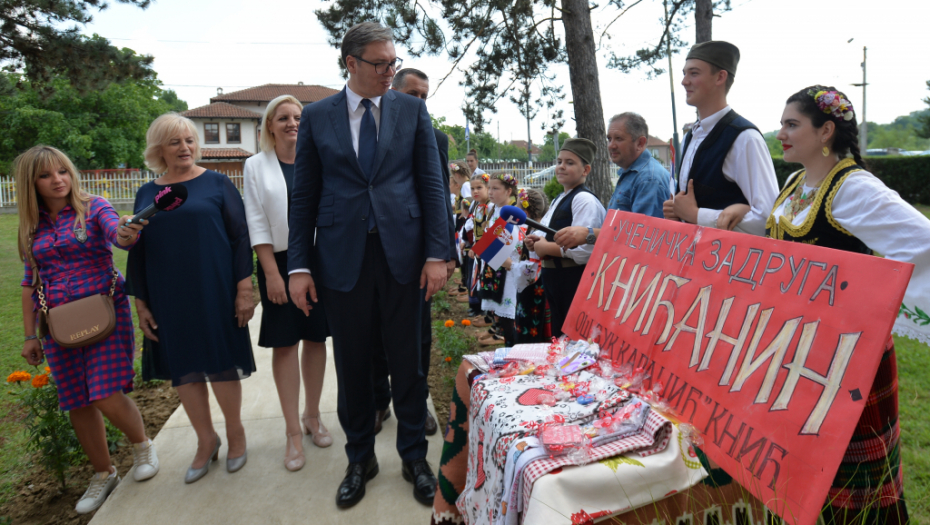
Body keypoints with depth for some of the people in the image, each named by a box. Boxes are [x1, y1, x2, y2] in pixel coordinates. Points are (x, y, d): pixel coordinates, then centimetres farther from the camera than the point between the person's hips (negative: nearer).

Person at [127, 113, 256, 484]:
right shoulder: (146, 194, 9)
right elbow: (137, 252, 11)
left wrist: (244, 289, -10)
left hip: (214, 293, -3)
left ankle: (235, 431, 26)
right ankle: (206, 440, 27)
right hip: (168, 300, 4)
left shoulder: (216, 184, 0)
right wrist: (140, 304, 8)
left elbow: (240, 237, -4)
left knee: (220, 364, 4)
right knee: (183, 370, 9)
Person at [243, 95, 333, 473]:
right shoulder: (256, 166, 2)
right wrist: (272, 273, -9)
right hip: (280, 262, -1)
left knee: (316, 339, 9)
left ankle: (312, 416, 27)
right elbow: (257, 223, -2)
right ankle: (293, 431, 14)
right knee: (284, 344, 2)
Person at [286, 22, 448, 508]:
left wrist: (436, 253, -5)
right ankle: (360, 459, 31)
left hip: (403, 254, 0)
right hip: (342, 258, 1)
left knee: (407, 362, 9)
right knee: (352, 364, 11)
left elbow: (432, 185, 2)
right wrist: (298, 266, -1)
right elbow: (304, 196, 5)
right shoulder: (316, 116, 6)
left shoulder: (412, 109, 5)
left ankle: (414, 455, 29)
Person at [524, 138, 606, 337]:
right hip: (556, 281, 9)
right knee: (559, 337, 20)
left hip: (575, 282, -9)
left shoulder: (584, 200, -16)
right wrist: (539, 242, 5)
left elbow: (583, 250, -26)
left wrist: (545, 248, -14)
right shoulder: (559, 200, 15)